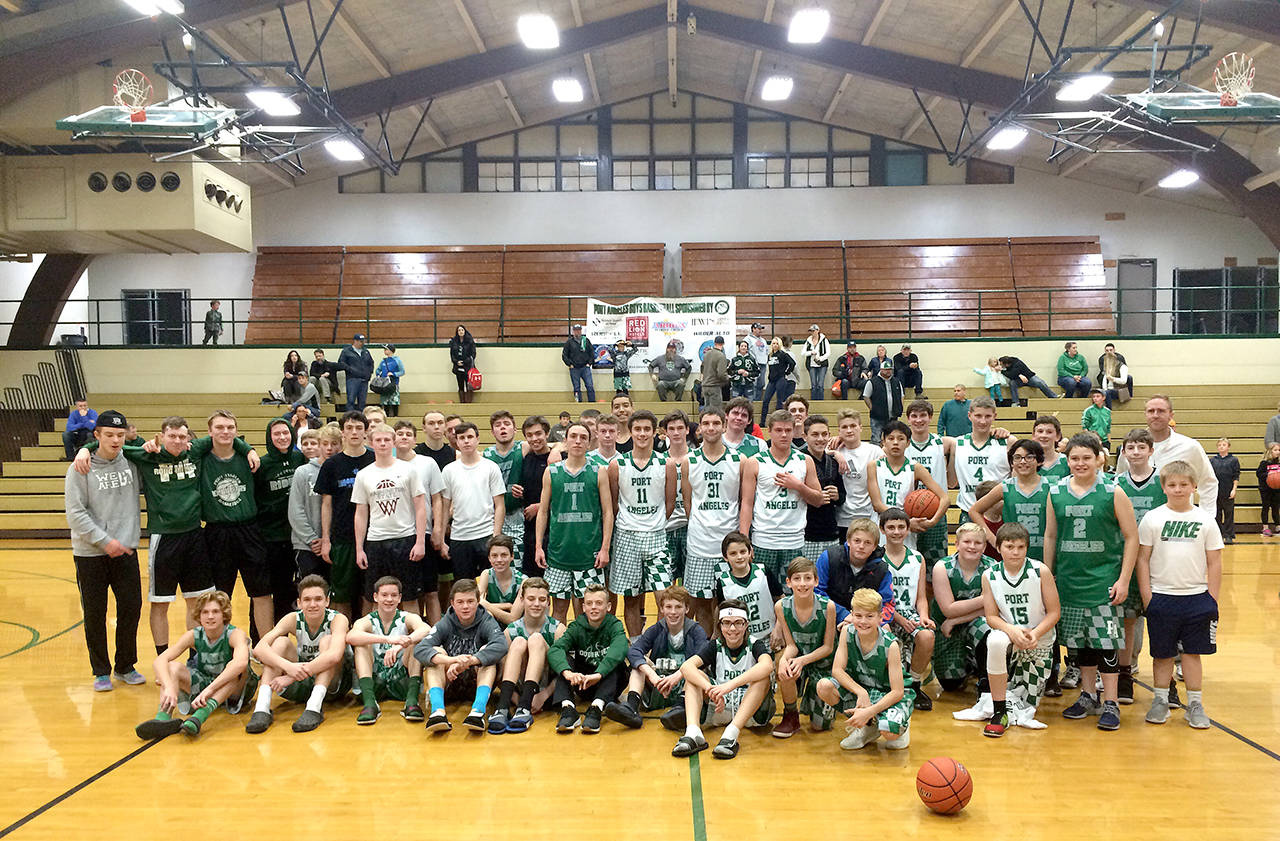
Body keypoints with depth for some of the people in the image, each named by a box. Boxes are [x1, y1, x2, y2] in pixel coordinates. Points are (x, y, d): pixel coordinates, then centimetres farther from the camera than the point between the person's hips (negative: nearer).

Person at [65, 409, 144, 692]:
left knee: (131, 609, 5)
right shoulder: (81, 468, -8)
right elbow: (75, 513, -11)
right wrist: (104, 541, -15)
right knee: (95, 615, 4)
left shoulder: (131, 462, 3)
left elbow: (133, 501, 16)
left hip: (126, 551, 3)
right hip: (89, 554, -3)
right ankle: (101, 671, 18)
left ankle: (125, 667, 21)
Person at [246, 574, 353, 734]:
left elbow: (334, 656, -39)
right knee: (280, 642, -17)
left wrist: (291, 677, -41)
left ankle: (314, 708, -38)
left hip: (334, 683, -3)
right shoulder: (293, 619, -10)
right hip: (302, 685, 3)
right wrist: (288, 667, -42)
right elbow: (259, 649, -24)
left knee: (327, 641, -27)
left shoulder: (338, 619, -19)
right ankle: (262, 708, -28)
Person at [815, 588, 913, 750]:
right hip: (858, 687, 5)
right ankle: (868, 727, -1)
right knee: (823, 687, -22)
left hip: (888, 694, -5)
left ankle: (902, 725, 8)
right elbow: (837, 670, -13)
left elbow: (897, 692, -22)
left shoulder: (890, 646, -22)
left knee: (890, 732, -34)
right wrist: (861, 692, -28)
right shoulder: (847, 633, -12)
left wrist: (868, 712, -32)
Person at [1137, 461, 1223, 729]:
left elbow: (1214, 563, 5)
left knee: (1193, 652, 7)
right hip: (1161, 597, -1)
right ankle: (1160, 701, 20)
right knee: (1162, 653, 7)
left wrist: (1213, 600, 1)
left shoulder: (1205, 521, 2)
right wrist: (1147, 597, -3)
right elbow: (1142, 559, 1)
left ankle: (1195, 704, 18)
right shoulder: (1152, 519, -1)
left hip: (1197, 597, 1)